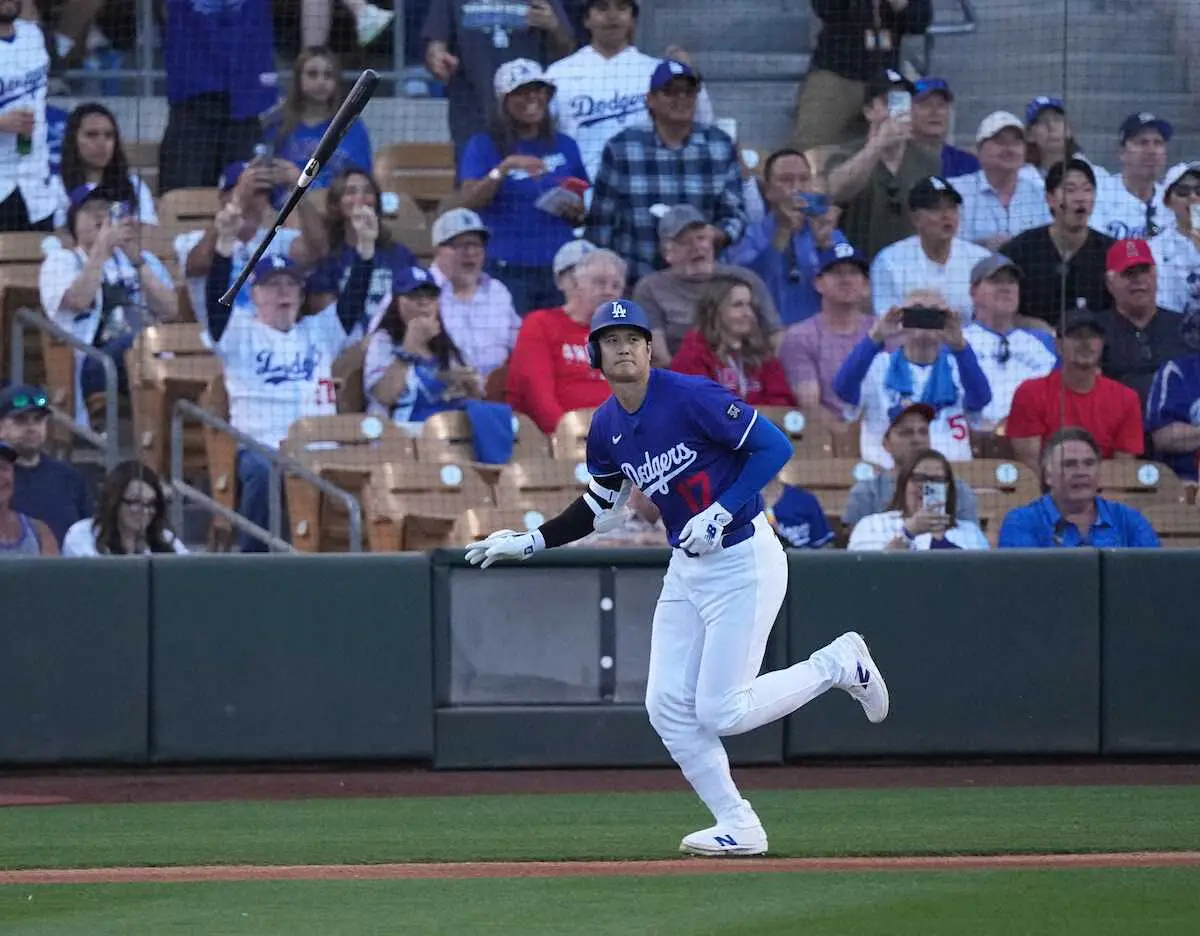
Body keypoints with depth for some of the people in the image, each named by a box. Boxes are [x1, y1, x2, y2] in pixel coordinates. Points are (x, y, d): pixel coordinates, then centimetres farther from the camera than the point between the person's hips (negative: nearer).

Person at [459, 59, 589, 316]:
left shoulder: (564, 146, 13)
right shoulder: (484, 146, 3)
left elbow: (581, 214, 21)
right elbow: (470, 201, -11)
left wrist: (575, 211, -3)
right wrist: (505, 167, -23)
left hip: (558, 270, 3)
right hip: (507, 272, -3)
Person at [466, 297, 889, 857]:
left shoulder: (690, 397, -17)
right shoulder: (607, 427, 5)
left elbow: (774, 447, -18)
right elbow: (600, 509, 19)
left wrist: (720, 513, -24)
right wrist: (529, 543, 10)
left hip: (744, 562, -8)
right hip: (685, 570, 8)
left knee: (720, 711, -10)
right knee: (668, 707, 0)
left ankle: (837, 665, 12)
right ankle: (737, 827, 11)